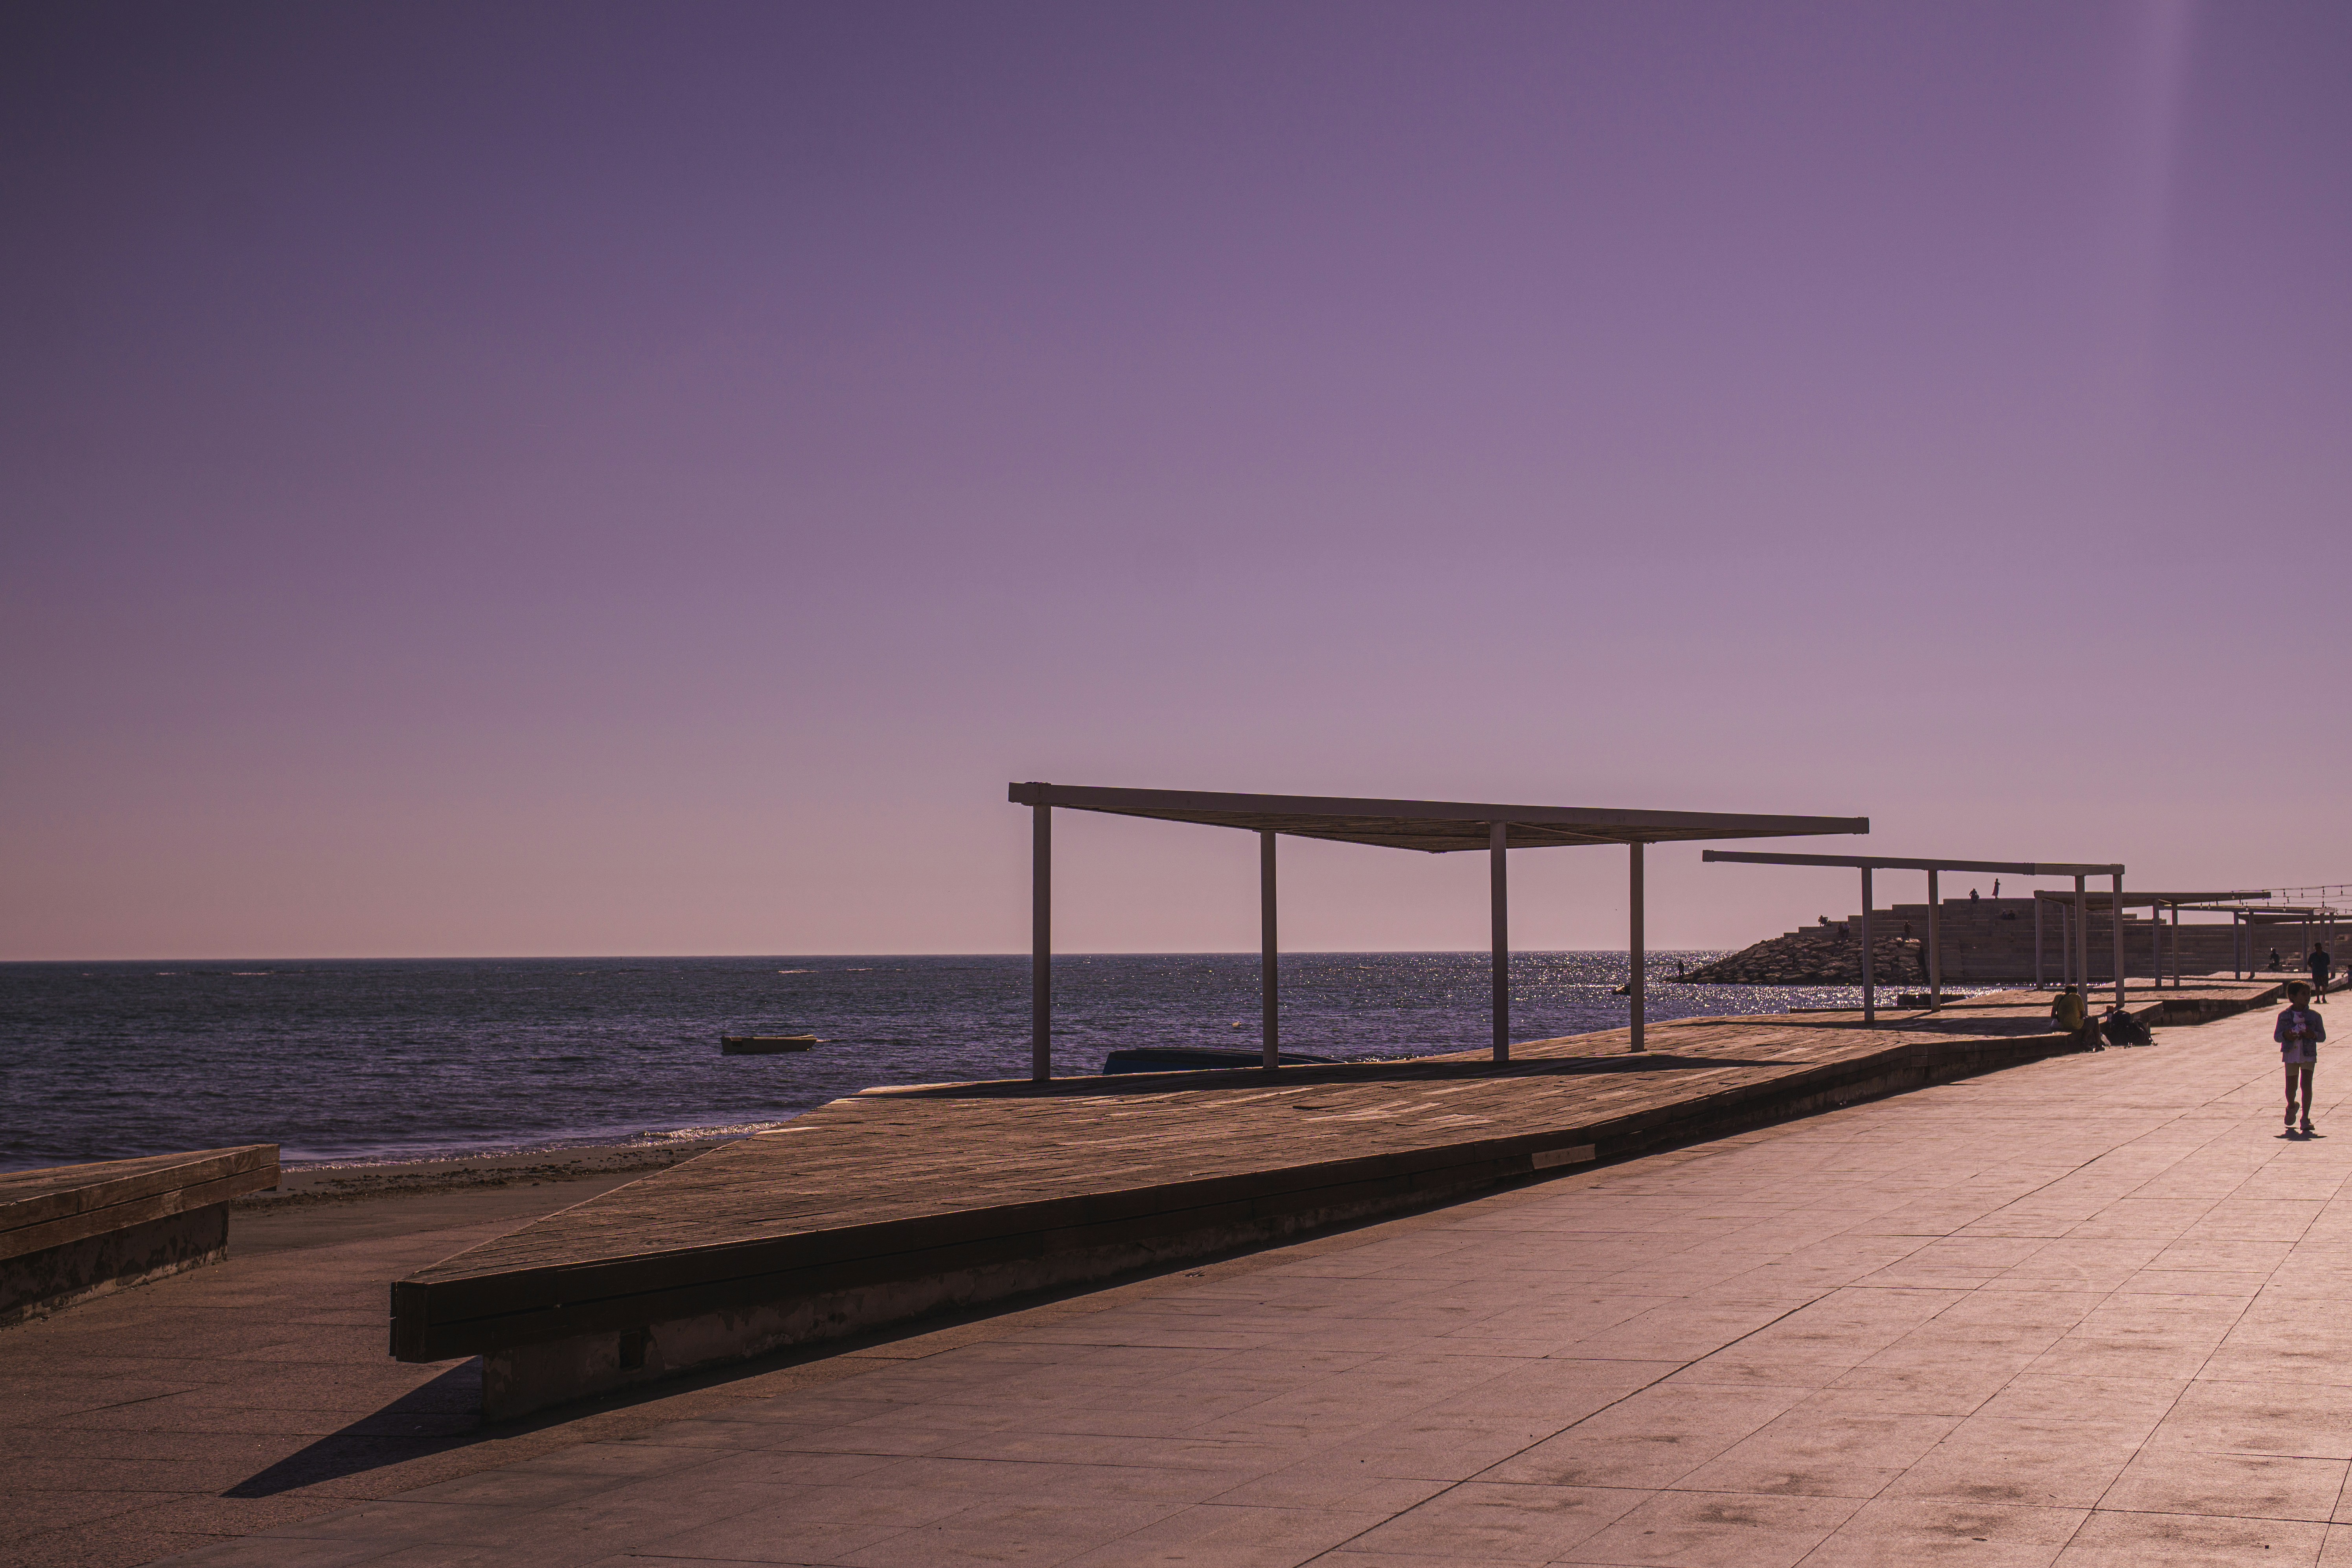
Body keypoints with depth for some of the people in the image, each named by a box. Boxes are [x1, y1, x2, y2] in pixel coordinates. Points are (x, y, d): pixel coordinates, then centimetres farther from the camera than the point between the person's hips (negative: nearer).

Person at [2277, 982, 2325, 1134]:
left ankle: (2306, 1119, -3)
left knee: (2307, 1085, -10)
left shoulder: (2314, 1016, 1)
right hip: (2291, 1055, 1)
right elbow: (2276, 1036, 3)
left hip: (2309, 1055, 0)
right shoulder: (2284, 1016, 0)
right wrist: (2285, 1035, -18)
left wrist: (2313, 1035, -17)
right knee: (2291, 1087, 6)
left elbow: (2323, 1035, 5)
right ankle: (2291, 1107, 39)